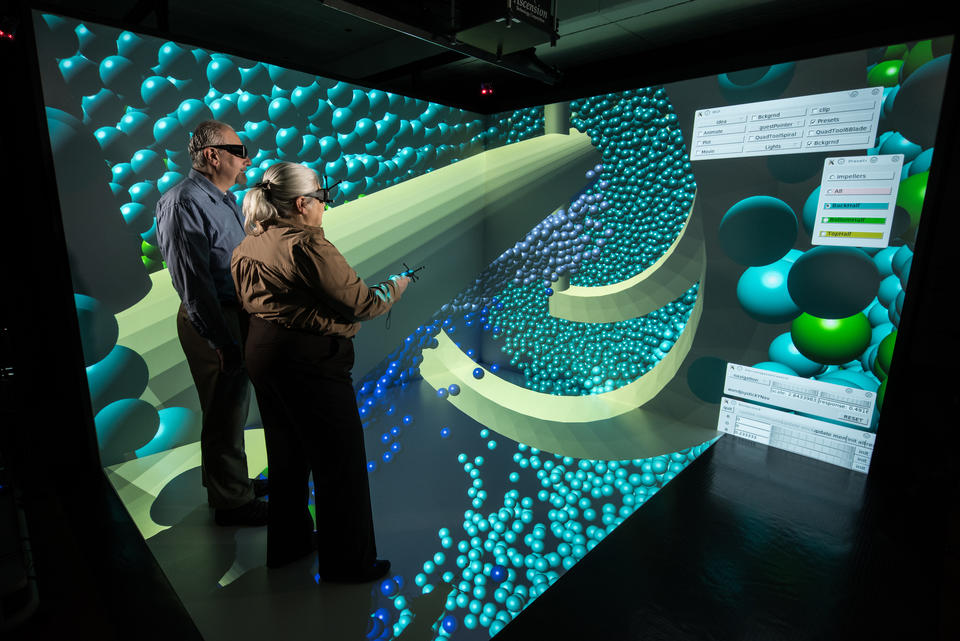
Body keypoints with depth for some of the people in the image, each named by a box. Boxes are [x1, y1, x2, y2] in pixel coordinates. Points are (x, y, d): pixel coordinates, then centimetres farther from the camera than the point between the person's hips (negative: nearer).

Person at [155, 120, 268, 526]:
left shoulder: (224, 199, 14)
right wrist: (220, 340, -22)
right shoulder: (186, 201, -16)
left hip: (236, 315, 10)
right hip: (213, 324, -10)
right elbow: (192, 280, -21)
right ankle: (231, 503, 20)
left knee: (233, 407, 21)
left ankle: (233, 483, 39)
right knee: (224, 415, 3)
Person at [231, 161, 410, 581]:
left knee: (286, 451, 23)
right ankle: (346, 561, 21)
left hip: (262, 353, 10)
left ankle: (286, 542, 42)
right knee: (339, 462, 5)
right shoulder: (307, 244, -19)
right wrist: (395, 287, -2)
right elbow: (359, 303, -19)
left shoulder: (249, 244, 9)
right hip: (308, 360, -9)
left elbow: (249, 301, 14)